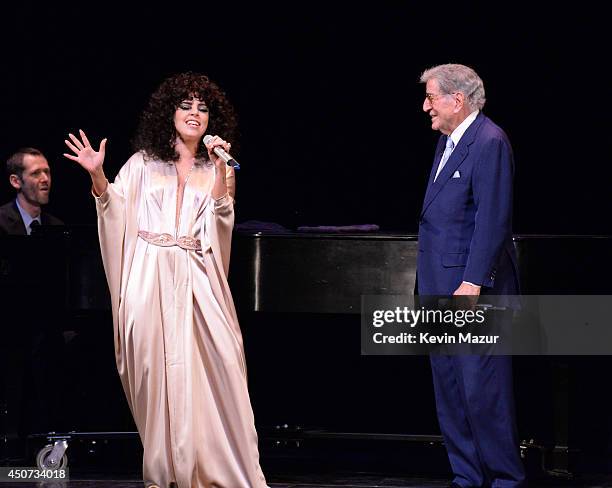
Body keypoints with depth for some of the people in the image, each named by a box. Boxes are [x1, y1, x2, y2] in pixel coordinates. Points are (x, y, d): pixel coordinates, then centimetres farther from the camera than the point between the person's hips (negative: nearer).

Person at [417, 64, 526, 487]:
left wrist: (472, 282, -23)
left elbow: (493, 219, -19)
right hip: (442, 290, 10)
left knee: (483, 389, -6)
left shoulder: (489, 143, -13)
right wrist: (434, 287, 17)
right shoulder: (448, 141, 17)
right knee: (450, 392, 11)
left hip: (475, 289, -10)